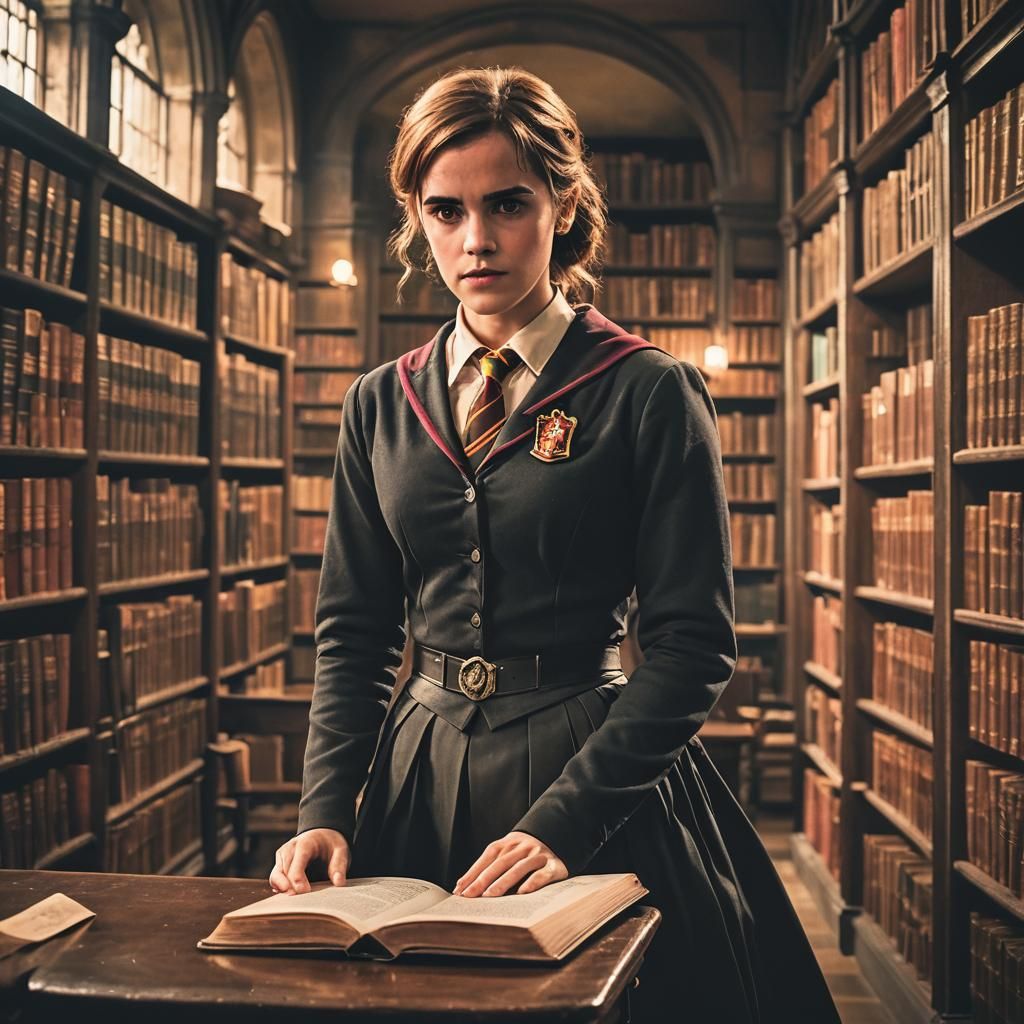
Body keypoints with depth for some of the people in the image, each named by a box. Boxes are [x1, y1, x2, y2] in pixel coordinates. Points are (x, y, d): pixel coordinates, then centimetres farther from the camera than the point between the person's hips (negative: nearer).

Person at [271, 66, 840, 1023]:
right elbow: (353, 631, 8)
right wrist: (325, 808, -6)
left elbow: (693, 644, -10)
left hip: (599, 769, -4)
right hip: (419, 775, 4)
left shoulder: (651, 393, -7)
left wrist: (561, 818, -19)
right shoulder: (381, 404, 6)